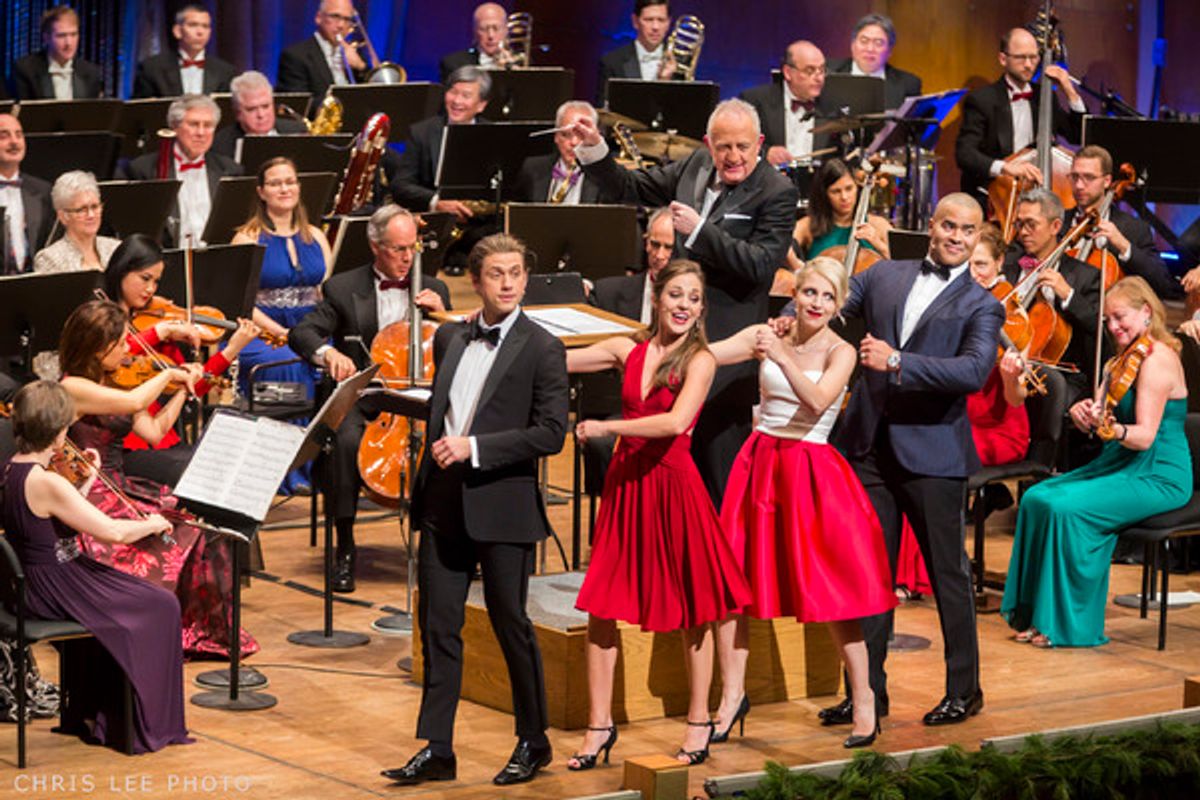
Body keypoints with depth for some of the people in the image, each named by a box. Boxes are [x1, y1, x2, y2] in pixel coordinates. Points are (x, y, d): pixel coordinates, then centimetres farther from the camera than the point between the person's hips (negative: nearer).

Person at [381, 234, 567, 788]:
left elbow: (551, 432, -14)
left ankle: (533, 743, 19)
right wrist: (435, 446, 10)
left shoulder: (541, 349, -7)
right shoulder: (450, 338, 11)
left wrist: (474, 447, -19)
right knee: (438, 627, 5)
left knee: (512, 626, 4)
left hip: (503, 508, -5)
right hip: (443, 506, 5)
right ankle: (436, 750, 10)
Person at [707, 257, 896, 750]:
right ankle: (732, 696, 15)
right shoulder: (766, 336, 4)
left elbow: (818, 400, -23)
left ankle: (864, 701, 8)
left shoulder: (840, 353, -5)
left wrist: (782, 356, -32)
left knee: (832, 592, -4)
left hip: (809, 470, -3)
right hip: (758, 464, 4)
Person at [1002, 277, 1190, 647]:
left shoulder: (1158, 359, -15)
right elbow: (1102, 420, 8)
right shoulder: (1122, 360, 15)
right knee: (1036, 498, -6)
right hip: (1120, 465, 9)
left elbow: (1145, 436, -22)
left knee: (1067, 509, -27)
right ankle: (1035, 611, -1)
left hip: (1158, 477, -9)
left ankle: (1071, 626, -17)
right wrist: (1084, 414, -14)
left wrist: (1112, 429, -40)